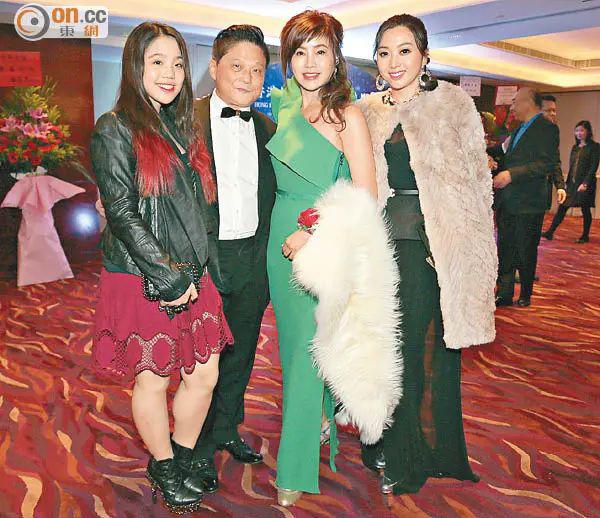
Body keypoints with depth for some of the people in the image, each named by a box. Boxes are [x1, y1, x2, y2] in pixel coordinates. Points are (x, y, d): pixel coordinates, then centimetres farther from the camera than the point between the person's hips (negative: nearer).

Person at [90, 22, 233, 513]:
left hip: (193, 276, 7)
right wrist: (168, 276, -15)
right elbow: (121, 214, -12)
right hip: (143, 281, -6)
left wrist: (200, 270, 8)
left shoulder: (182, 128, 15)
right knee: (153, 379, 8)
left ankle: (181, 459, 32)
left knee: (205, 374, 9)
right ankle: (165, 469, 31)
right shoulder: (115, 130, -5)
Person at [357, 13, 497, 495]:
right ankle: (391, 446, 29)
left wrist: (469, 252, -7)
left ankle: (425, 454, 28)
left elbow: (476, 181, 0)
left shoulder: (453, 104, 2)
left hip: (437, 246, -2)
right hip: (384, 244, 3)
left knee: (432, 348, 7)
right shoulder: (367, 112, 11)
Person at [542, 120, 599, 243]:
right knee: (562, 207, 0)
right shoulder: (575, 147, 15)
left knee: (585, 209, 3)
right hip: (572, 183, 5)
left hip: (585, 184, -5)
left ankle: (585, 236, 14)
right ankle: (550, 232, -2)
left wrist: (585, 183, -20)